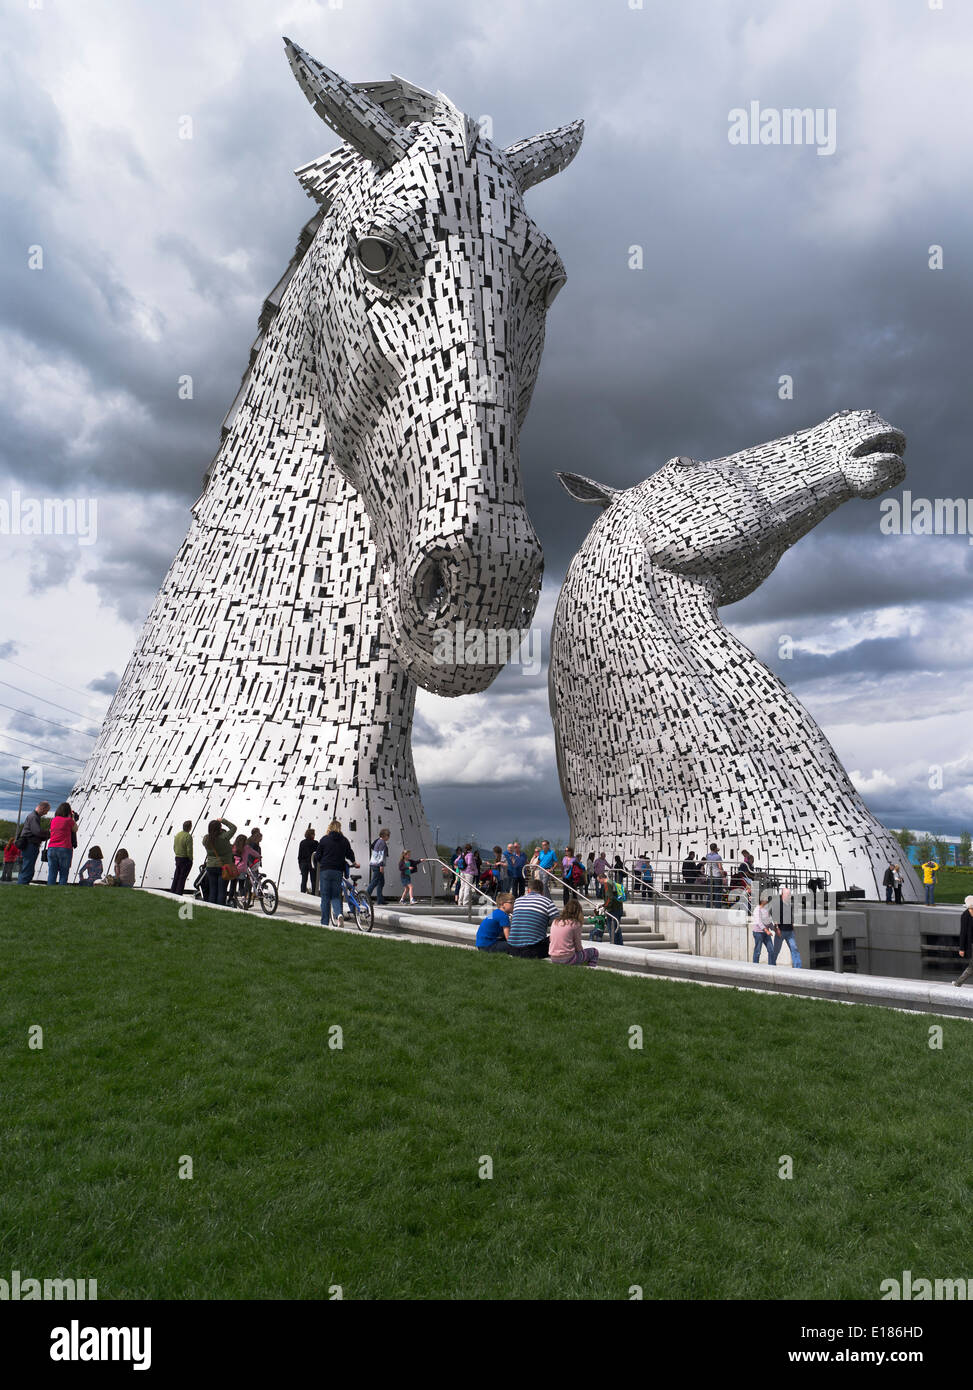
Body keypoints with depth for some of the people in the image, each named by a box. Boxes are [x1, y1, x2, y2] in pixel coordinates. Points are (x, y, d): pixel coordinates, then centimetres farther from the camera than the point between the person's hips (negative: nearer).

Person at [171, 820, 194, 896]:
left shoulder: (177, 834, 6)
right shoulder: (188, 836, -18)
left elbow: (174, 847, 13)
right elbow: (189, 850, -19)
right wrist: (191, 859, -7)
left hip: (177, 858, 7)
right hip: (186, 859, -7)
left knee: (176, 877, 14)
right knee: (182, 878, -1)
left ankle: (172, 892, 18)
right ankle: (178, 894, 1)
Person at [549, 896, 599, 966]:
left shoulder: (555, 921, 6)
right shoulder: (575, 924, -9)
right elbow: (578, 947, -4)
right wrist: (581, 949, 18)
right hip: (567, 959, -6)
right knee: (594, 952, 13)